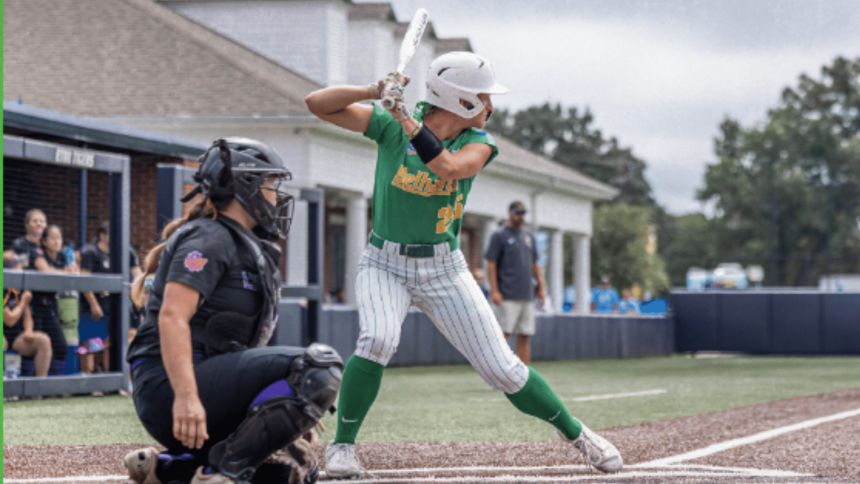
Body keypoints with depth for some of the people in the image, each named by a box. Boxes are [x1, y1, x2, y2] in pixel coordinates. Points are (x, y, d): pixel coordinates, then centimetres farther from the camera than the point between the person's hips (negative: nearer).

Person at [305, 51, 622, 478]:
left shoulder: (478, 142, -7)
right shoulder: (389, 124, -10)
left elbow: (448, 168, -29)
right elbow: (317, 103, -16)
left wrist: (405, 117, -34)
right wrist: (374, 91, -31)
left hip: (444, 269, 2)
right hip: (385, 264, -2)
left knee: (502, 368, -2)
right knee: (377, 339, -31)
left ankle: (574, 432, 21)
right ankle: (342, 445, -13)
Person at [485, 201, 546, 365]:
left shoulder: (529, 238, 18)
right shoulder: (499, 236, -1)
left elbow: (535, 264, 23)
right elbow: (491, 264, -6)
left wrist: (541, 287, 13)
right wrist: (494, 290, -15)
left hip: (527, 296, 6)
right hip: (507, 297, -6)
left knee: (525, 336, 5)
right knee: (503, 334, -10)